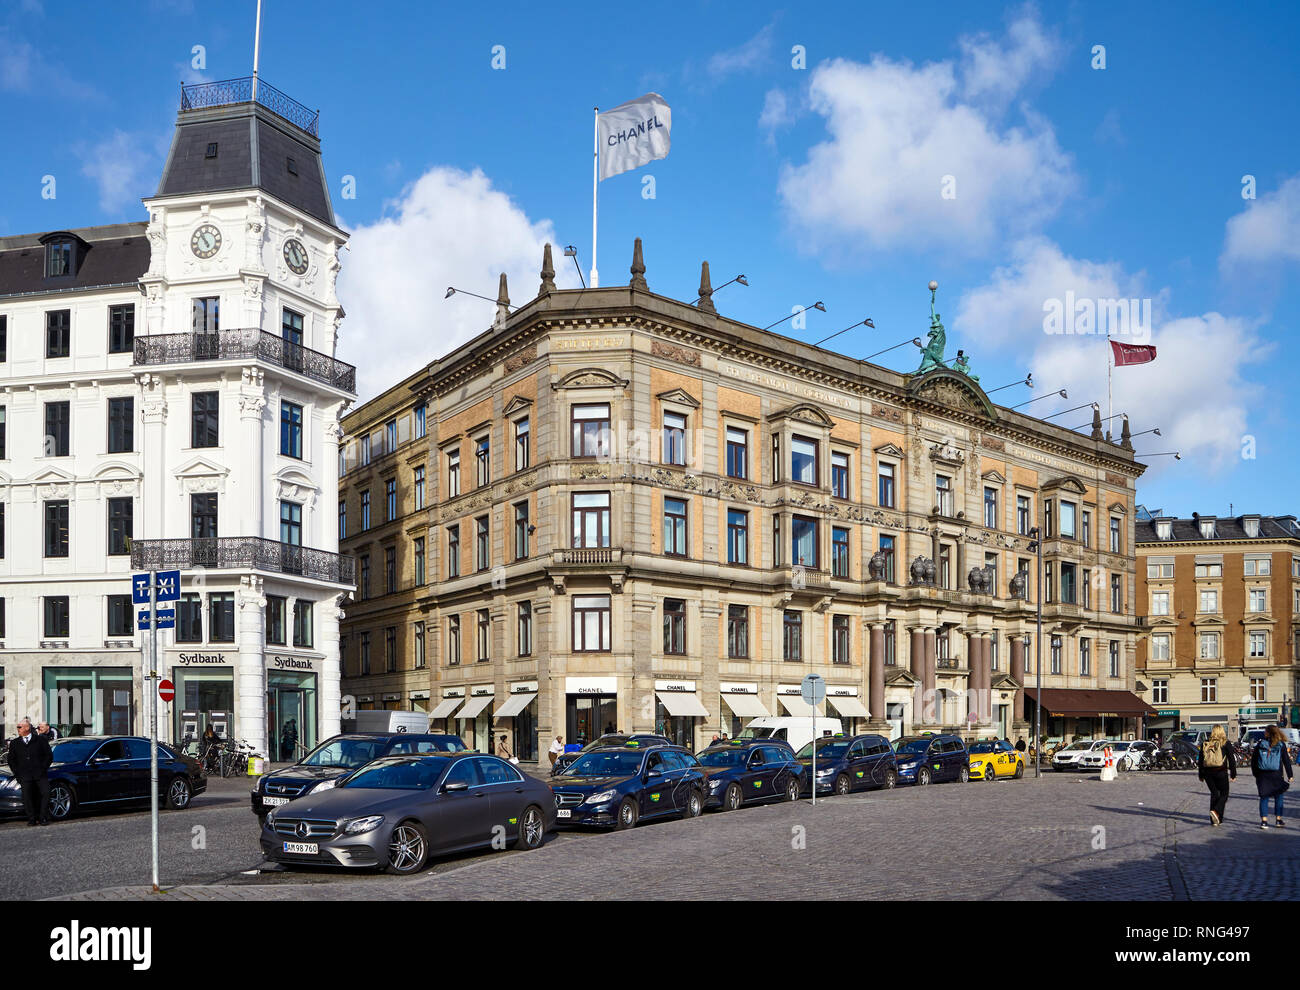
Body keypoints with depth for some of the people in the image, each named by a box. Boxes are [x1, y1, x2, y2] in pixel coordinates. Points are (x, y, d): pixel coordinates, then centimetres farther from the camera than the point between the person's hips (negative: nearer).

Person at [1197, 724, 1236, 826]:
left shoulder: (1205, 744, 7)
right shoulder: (1225, 743, -3)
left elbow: (1200, 760, 11)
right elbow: (1231, 759, -4)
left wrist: (1201, 775, 19)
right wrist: (1233, 774, 2)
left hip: (1208, 773, 4)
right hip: (1221, 772, -4)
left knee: (1214, 794, 14)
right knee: (1224, 794, 9)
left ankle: (1215, 820, 11)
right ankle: (1216, 811, -16)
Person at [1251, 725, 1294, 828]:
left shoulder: (1261, 744, 1)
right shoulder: (1281, 745, -1)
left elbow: (1253, 759, 3)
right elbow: (1286, 761, -1)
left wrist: (1255, 773, 12)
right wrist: (1290, 775, 4)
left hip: (1262, 776, 1)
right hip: (1276, 775, -1)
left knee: (1264, 797, 4)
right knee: (1278, 797, 13)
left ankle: (1264, 821, -2)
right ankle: (1279, 820, 15)